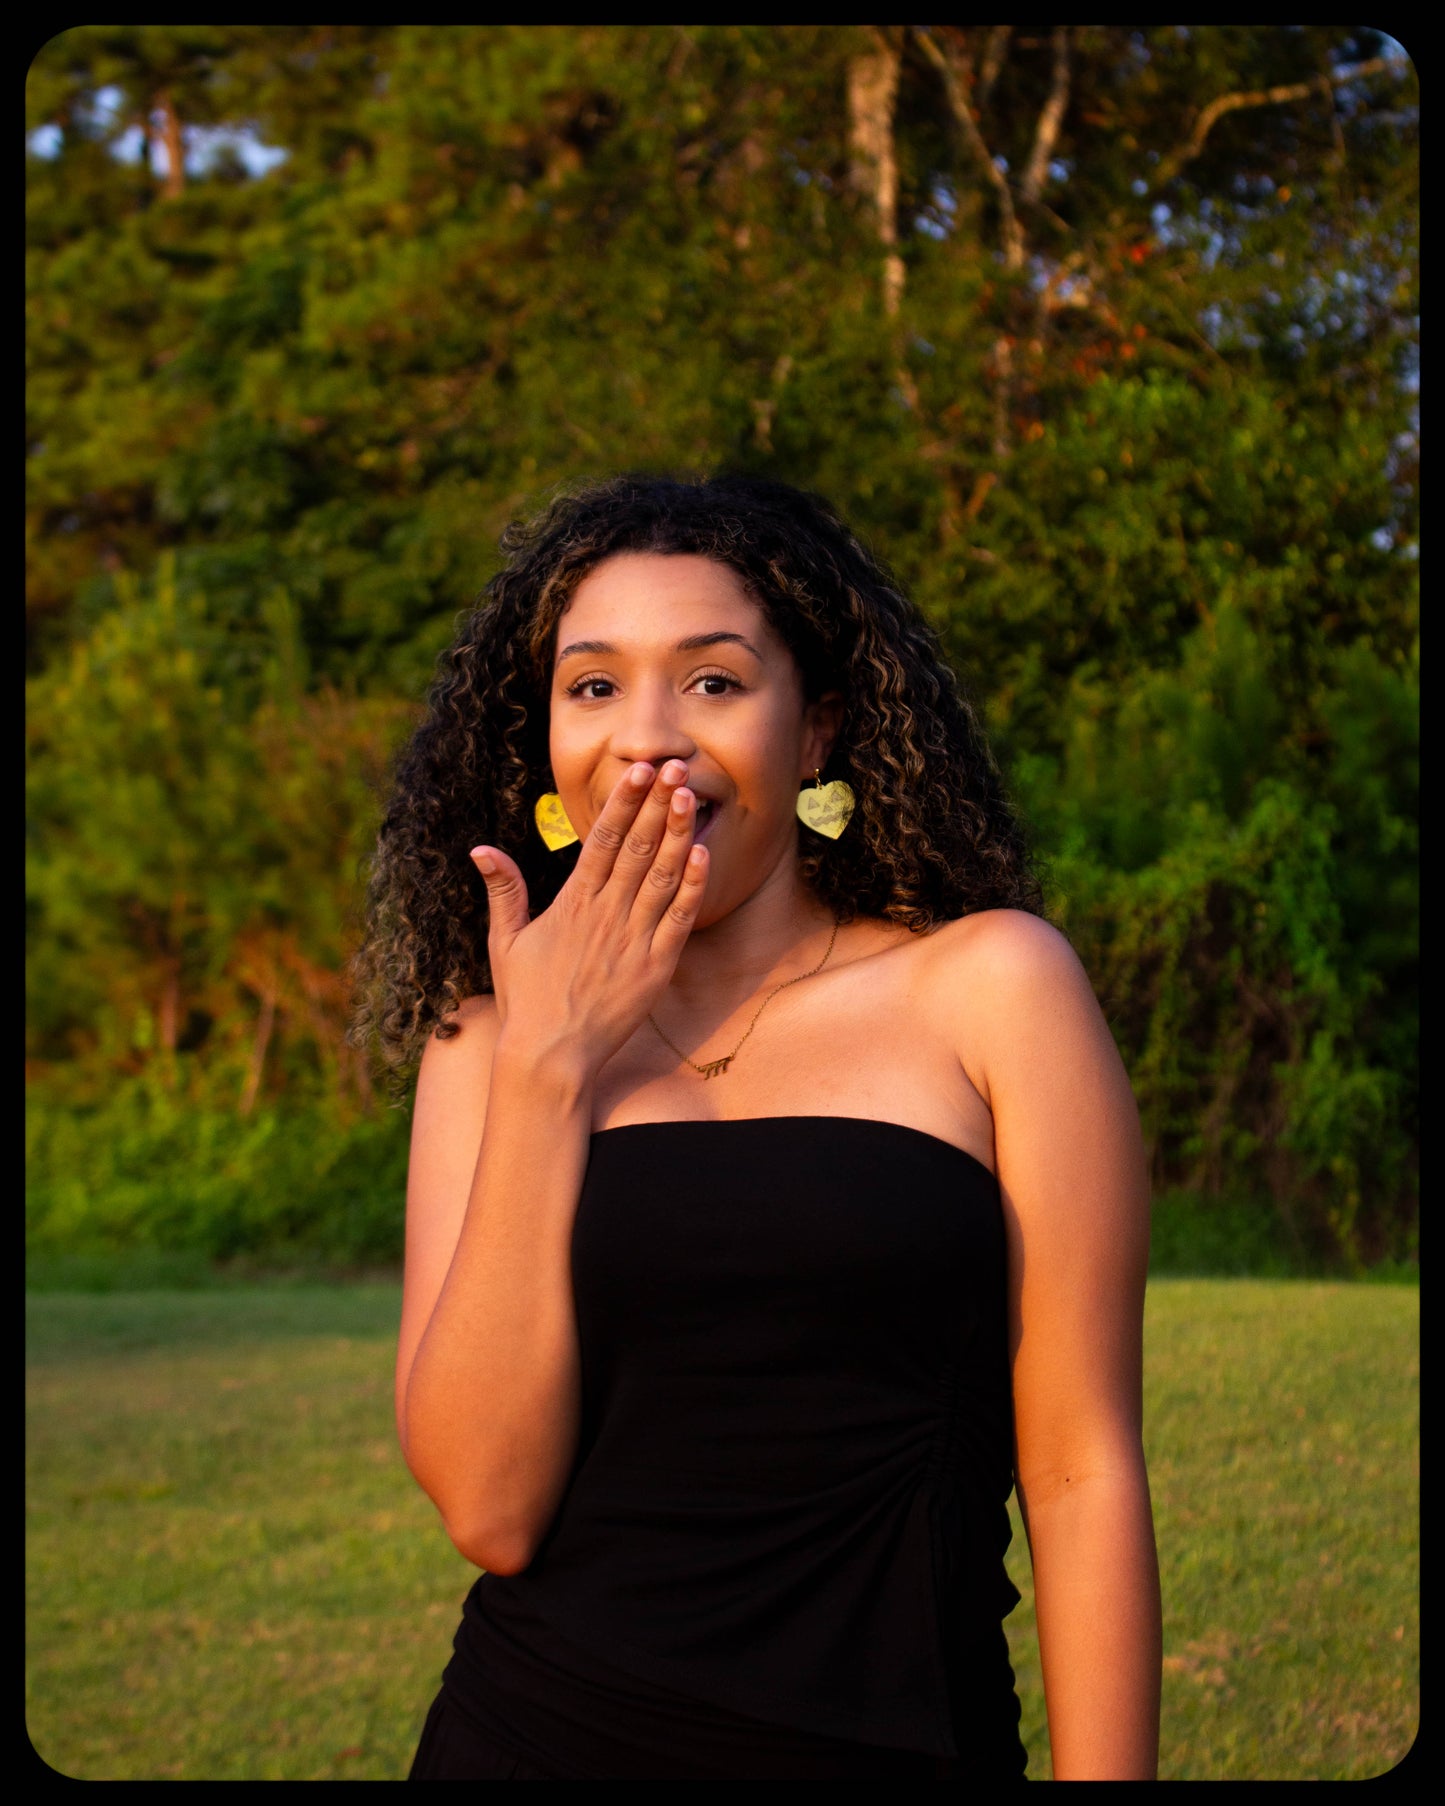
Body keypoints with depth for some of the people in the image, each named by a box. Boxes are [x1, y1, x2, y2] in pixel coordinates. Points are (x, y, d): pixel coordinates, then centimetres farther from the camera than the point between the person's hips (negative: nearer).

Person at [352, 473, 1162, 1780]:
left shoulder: (986, 987, -4)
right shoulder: (483, 1042, 4)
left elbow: (1082, 1475, -6)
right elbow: (490, 1508, -9)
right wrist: (547, 1071, -11)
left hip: (893, 1737, -1)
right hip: (532, 1733, 2)